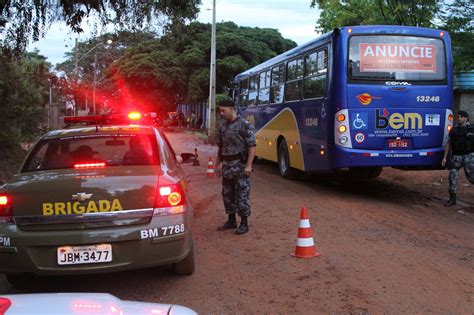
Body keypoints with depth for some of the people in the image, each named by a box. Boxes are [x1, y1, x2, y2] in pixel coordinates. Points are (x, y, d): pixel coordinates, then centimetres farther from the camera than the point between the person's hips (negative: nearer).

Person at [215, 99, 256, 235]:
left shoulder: (245, 125, -9)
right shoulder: (223, 127, 13)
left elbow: (252, 146, -13)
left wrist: (249, 165, -20)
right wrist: (217, 164, 17)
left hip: (240, 165, -7)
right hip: (227, 166, 7)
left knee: (242, 195, -3)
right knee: (227, 194, 12)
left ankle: (244, 223, 5)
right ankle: (231, 220, 24)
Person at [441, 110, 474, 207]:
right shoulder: (454, 130, 6)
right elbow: (448, 144, 6)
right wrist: (445, 157, 0)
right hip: (456, 156, 2)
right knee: (453, 176, -3)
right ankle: (452, 198, 5)